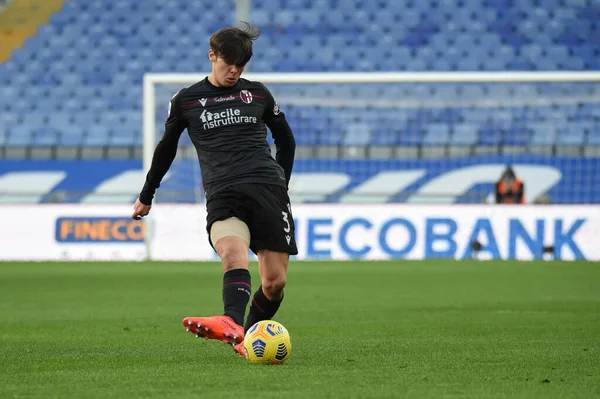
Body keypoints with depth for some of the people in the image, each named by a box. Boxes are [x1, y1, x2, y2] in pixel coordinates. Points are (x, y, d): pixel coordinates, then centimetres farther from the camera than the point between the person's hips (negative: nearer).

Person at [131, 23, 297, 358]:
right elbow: (166, 149, 24)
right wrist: (147, 196, 32)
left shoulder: (257, 94, 13)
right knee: (234, 255, -32)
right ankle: (234, 327, -58)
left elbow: (286, 141, 27)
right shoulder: (186, 101, 11)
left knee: (275, 282, -6)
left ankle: (248, 337, 15)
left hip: (267, 189, 2)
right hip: (222, 196, -2)